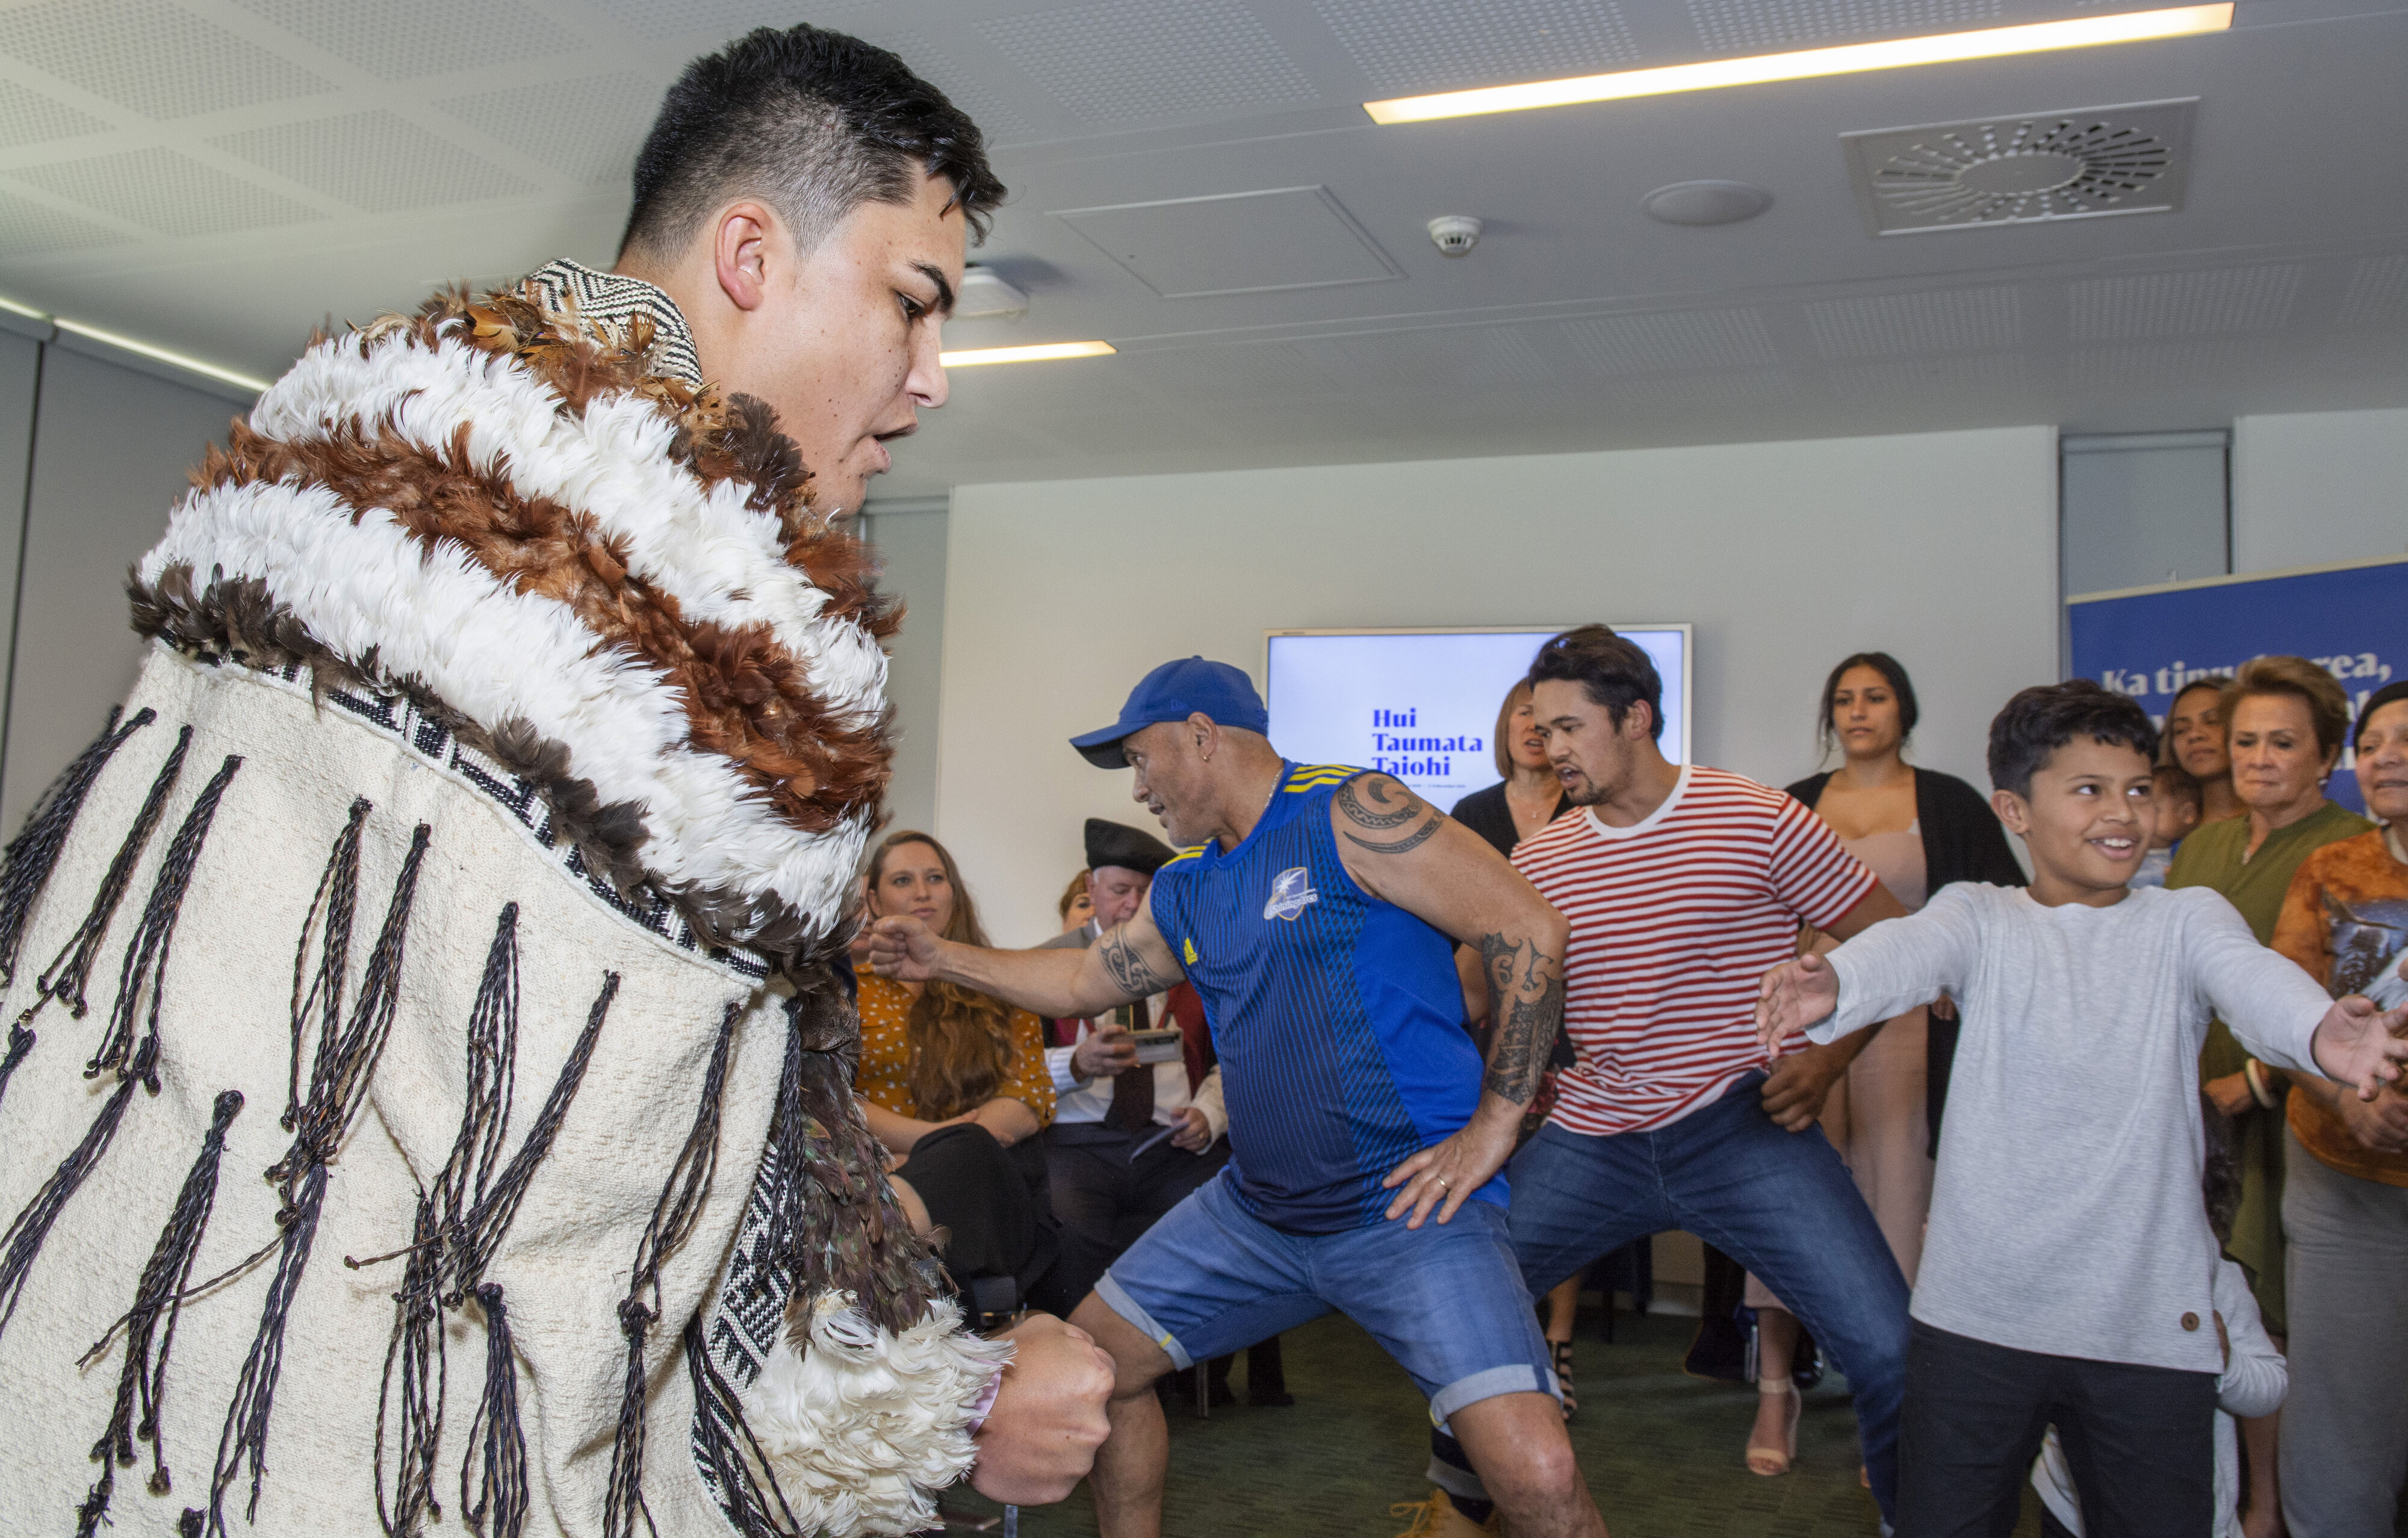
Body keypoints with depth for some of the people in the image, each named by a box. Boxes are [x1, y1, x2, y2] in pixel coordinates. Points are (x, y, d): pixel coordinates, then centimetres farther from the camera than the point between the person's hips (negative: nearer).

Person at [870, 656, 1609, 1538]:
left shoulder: (1349, 815, -13)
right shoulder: (1183, 890, 12)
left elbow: (1531, 932, -17)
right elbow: (1086, 981, 27)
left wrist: (1494, 1122, -14)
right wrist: (945, 960, 23)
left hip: (1407, 1207, -7)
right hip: (1255, 1210, 8)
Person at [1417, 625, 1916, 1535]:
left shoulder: (1756, 819, -7)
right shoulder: (1537, 860, 7)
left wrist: (1827, 1060, -12)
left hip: (1741, 1128, -4)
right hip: (1591, 1141, 4)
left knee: (1892, 1350, -13)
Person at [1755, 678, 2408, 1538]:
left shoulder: (2184, 919, 5)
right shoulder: (1980, 917, 3)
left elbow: (2250, 978, -17)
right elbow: (1911, 950, -20)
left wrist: (2321, 1032, -42)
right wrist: (1830, 987, -44)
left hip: (2150, 1322, 1)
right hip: (1978, 1315, 0)